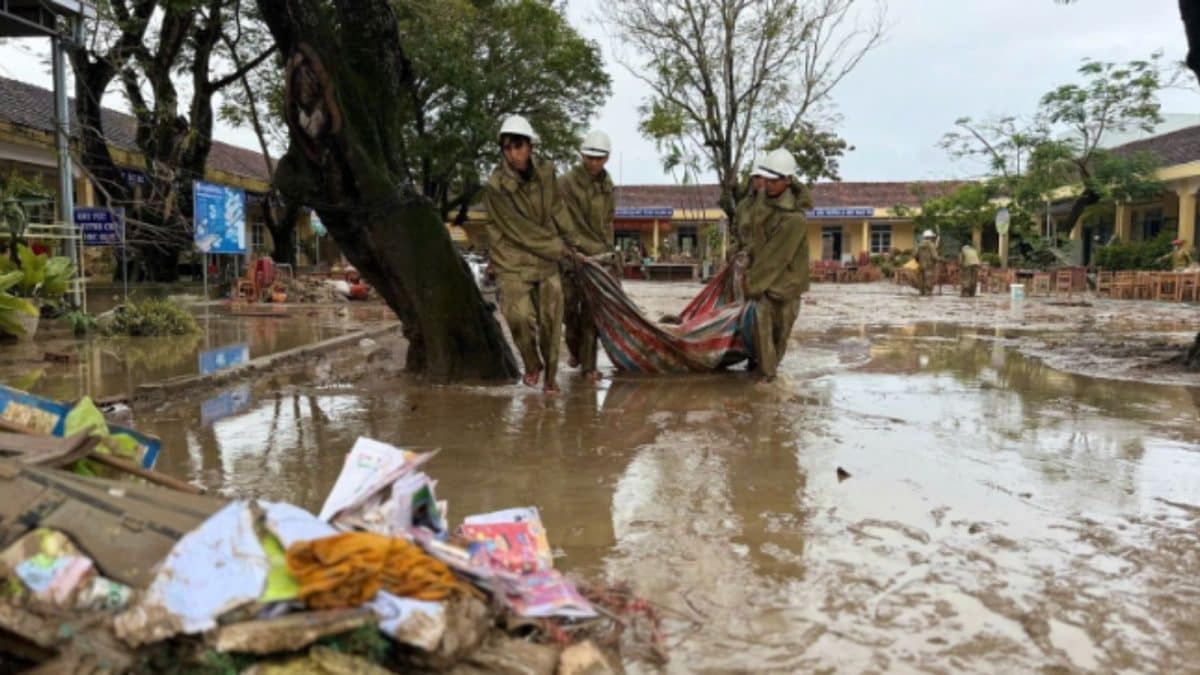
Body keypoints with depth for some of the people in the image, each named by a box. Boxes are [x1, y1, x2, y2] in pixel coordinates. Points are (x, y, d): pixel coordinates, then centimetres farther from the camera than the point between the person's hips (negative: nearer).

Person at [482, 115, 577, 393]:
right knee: (520, 315, -20)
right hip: (512, 261, -4)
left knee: (550, 320, 5)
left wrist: (570, 240, 12)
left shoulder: (545, 172, -3)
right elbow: (519, 230, -15)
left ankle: (550, 375, 25)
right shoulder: (496, 185, -17)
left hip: (547, 260, 4)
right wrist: (557, 246, -9)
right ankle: (532, 364, 8)